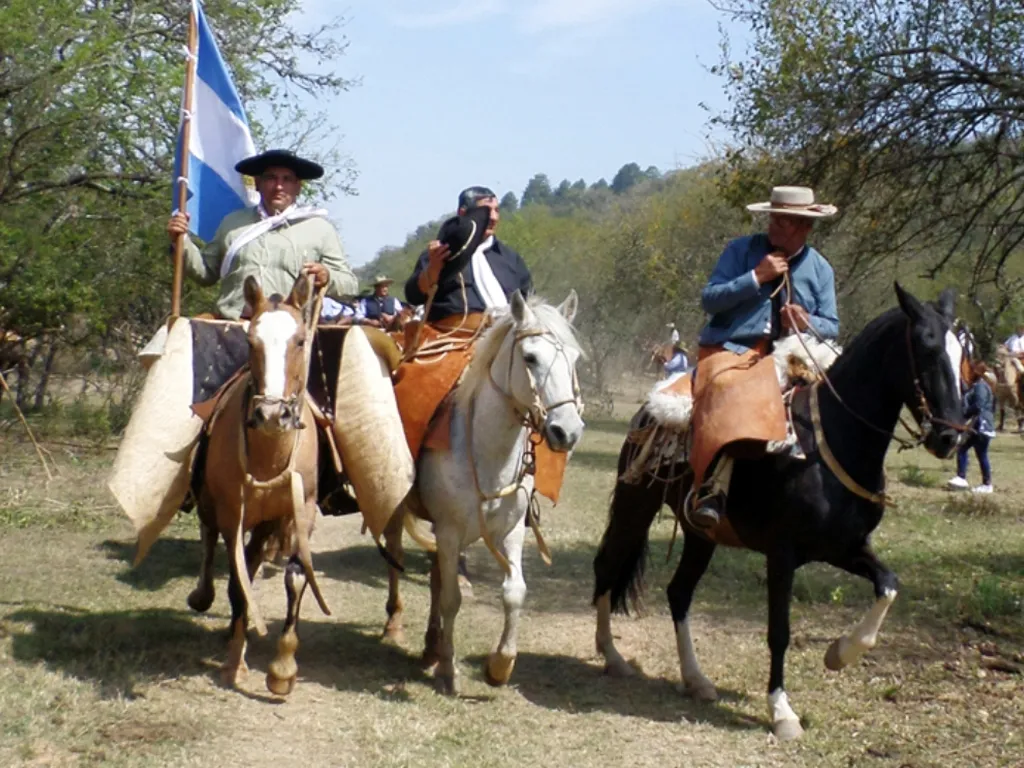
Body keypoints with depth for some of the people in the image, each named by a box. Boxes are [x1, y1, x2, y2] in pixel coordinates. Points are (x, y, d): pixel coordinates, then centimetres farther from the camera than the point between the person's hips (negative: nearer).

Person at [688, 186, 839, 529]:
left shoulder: (820, 268, 13)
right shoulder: (741, 250, 3)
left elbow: (831, 326, 14)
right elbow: (709, 299, -5)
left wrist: (809, 324, -10)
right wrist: (757, 277, -15)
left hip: (786, 359, 5)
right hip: (730, 352, -5)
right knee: (732, 394, -35)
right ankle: (711, 491, -46)